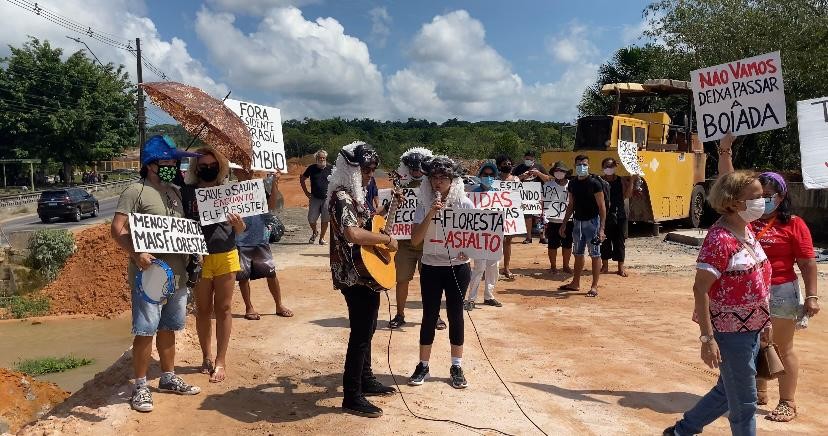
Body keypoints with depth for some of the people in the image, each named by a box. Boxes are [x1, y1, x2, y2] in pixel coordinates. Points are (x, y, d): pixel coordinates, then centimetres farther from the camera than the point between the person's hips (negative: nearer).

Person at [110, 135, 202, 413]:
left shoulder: (175, 192, 13)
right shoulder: (135, 192, -8)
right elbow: (117, 229, -14)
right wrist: (136, 254, -26)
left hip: (177, 274, 7)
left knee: (168, 328, 16)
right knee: (145, 331, -2)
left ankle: (168, 378, 29)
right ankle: (140, 386, 10)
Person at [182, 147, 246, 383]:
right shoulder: (187, 192, -2)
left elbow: (240, 230, 6)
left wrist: (239, 225, -18)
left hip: (226, 256, 1)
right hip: (199, 258, 0)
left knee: (223, 309, 6)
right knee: (203, 310, 10)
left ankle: (220, 361, 15)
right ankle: (206, 357, 26)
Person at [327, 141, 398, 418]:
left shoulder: (355, 194, 12)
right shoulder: (342, 197, -20)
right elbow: (353, 234, -36)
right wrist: (387, 239, -24)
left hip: (366, 273, 10)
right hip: (354, 276, -10)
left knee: (366, 329, 20)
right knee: (361, 333, -3)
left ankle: (366, 380, 36)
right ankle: (352, 397, 8)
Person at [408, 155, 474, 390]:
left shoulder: (465, 204, -5)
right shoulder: (424, 205, -4)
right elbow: (415, 240, -13)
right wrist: (430, 215, -24)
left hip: (458, 268, 0)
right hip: (431, 268, 1)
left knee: (455, 315, 7)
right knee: (429, 315, 6)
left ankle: (456, 367, 20)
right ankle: (423, 366, 19)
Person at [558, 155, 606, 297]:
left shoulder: (594, 183, -11)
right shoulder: (572, 183, 7)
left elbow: (602, 206, -12)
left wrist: (601, 228, -20)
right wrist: (564, 224, 15)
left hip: (592, 221, -6)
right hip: (578, 222, 6)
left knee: (595, 255, -1)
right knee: (578, 254, 15)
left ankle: (594, 286, 4)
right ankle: (575, 283, 25)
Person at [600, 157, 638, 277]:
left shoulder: (621, 180, 3)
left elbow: (627, 195, -8)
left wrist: (632, 181, -13)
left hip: (619, 214, 1)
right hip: (604, 215, -1)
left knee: (619, 241, 6)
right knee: (604, 241, 6)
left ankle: (621, 267, 15)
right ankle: (605, 266, 20)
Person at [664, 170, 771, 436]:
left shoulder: (746, 230, 5)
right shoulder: (719, 239, -22)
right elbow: (700, 289, -23)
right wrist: (707, 338, -24)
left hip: (751, 329, 9)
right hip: (730, 332, -9)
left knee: (728, 391, 21)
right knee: (744, 402, 6)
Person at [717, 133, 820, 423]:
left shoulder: (793, 224, -8)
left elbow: (807, 262, -8)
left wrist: (811, 295, -12)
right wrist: (725, 150, -6)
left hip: (780, 293, -4)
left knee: (783, 349, 8)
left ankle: (788, 403, 21)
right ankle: (758, 392, 33)